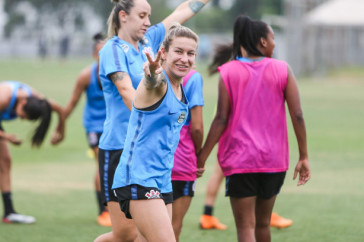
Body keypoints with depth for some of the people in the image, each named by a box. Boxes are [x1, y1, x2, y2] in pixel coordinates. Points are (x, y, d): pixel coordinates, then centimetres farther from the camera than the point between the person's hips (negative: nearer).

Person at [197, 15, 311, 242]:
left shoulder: (229, 72, -3)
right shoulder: (283, 70, -1)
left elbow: (222, 119, -8)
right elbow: (297, 116, -4)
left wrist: (203, 155, 0)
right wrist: (304, 157, 3)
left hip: (239, 161, -2)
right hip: (274, 160, 2)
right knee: (263, 223, 18)